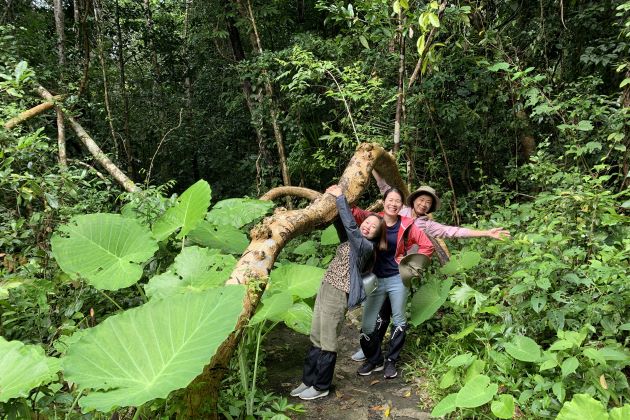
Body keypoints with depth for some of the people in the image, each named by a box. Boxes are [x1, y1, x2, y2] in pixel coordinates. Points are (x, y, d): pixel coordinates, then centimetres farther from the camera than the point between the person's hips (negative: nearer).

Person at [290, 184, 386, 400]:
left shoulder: (366, 246, -11)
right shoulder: (351, 240, 12)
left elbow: (350, 225, -23)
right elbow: (341, 223, 21)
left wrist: (341, 197, -17)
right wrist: (334, 198, 7)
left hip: (338, 295, -8)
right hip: (325, 289, 8)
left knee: (328, 342, 2)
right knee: (316, 338, 14)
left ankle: (321, 387, 17)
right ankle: (308, 381, 26)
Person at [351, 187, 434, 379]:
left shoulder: (406, 226, -4)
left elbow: (427, 246, 3)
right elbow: (354, 212, -22)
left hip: (398, 279, 0)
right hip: (375, 278, 0)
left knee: (399, 322, 8)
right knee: (367, 325, 1)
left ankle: (391, 361, 28)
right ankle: (374, 360, 25)